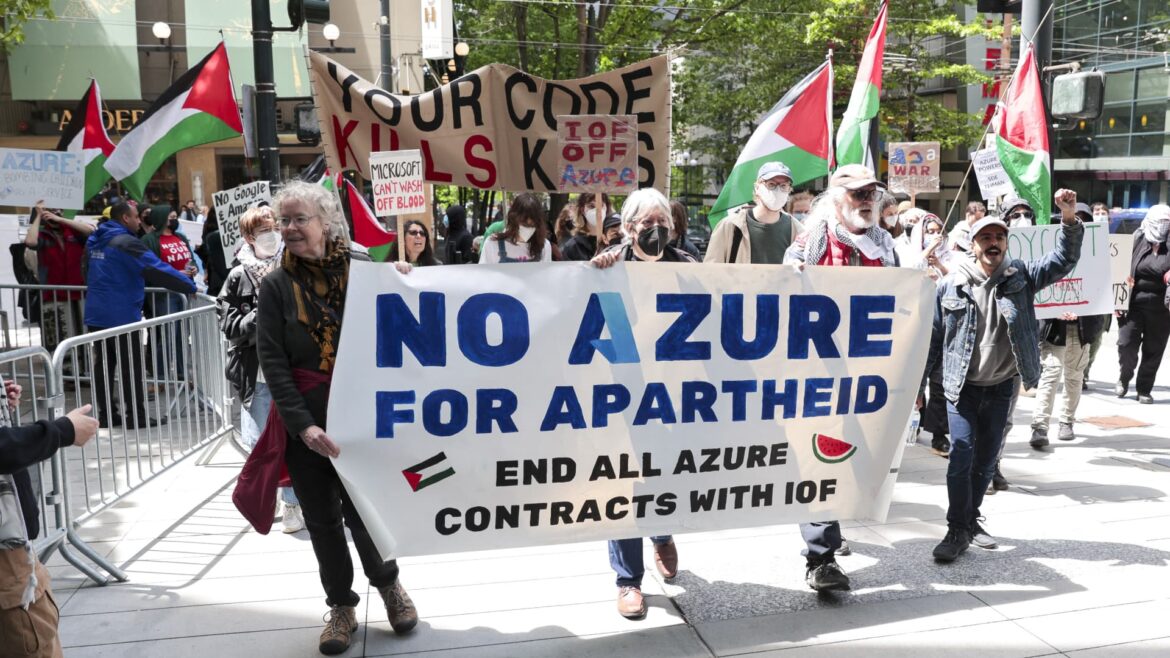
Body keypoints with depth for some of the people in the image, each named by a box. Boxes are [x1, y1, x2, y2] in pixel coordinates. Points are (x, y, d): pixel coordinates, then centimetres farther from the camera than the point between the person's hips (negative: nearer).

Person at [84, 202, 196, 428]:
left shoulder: (95, 241, 12)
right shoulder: (126, 243, -16)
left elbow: (87, 272, 25)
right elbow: (156, 269, -20)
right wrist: (190, 285, -13)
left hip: (96, 314, 9)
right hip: (121, 315, -9)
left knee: (103, 364, 11)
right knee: (131, 367, -2)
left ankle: (106, 414, 16)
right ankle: (136, 417, 2)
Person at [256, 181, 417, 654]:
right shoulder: (276, 285, -1)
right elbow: (272, 361, -7)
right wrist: (302, 423, -16)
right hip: (304, 420, 1)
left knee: (363, 509, 4)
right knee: (322, 518, 11)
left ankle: (386, 581, 34)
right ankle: (341, 605, 31)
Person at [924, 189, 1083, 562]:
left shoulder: (1020, 278, 0)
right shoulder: (952, 285, -5)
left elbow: (1063, 261, -9)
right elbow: (933, 337, -1)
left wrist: (1069, 221, -26)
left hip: (1001, 387, 3)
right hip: (962, 387, -2)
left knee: (986, 459, 12)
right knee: (962, 454, -9)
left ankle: (971, 520, 29)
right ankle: (958, 531, 2)